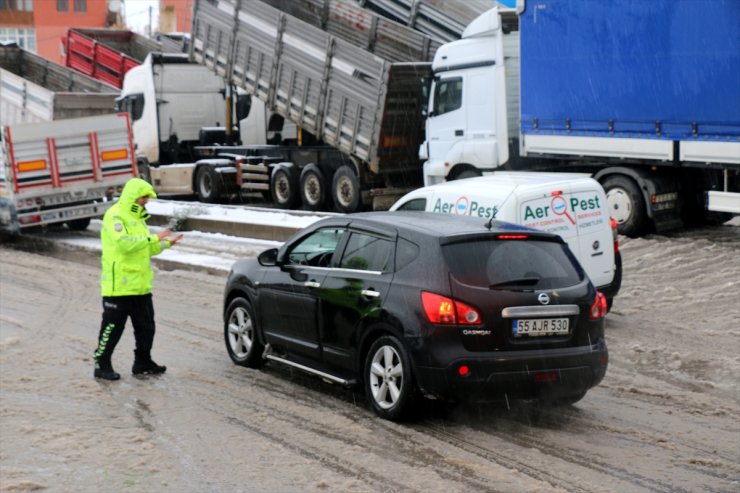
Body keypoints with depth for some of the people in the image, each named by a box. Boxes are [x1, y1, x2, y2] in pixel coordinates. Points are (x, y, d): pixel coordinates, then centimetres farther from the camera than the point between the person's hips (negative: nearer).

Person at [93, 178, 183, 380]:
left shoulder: (137, 217, 18)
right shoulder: (115, 216, -12)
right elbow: (124, 243, -26)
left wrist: (165, 243, 7)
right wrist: (154, 238, -24)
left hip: (140, 285, 9)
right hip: (119, 285, -9)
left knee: (146, 326, 13)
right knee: (112, 327, -2)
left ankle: (143, 362, 24)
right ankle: (102, 365, 7)